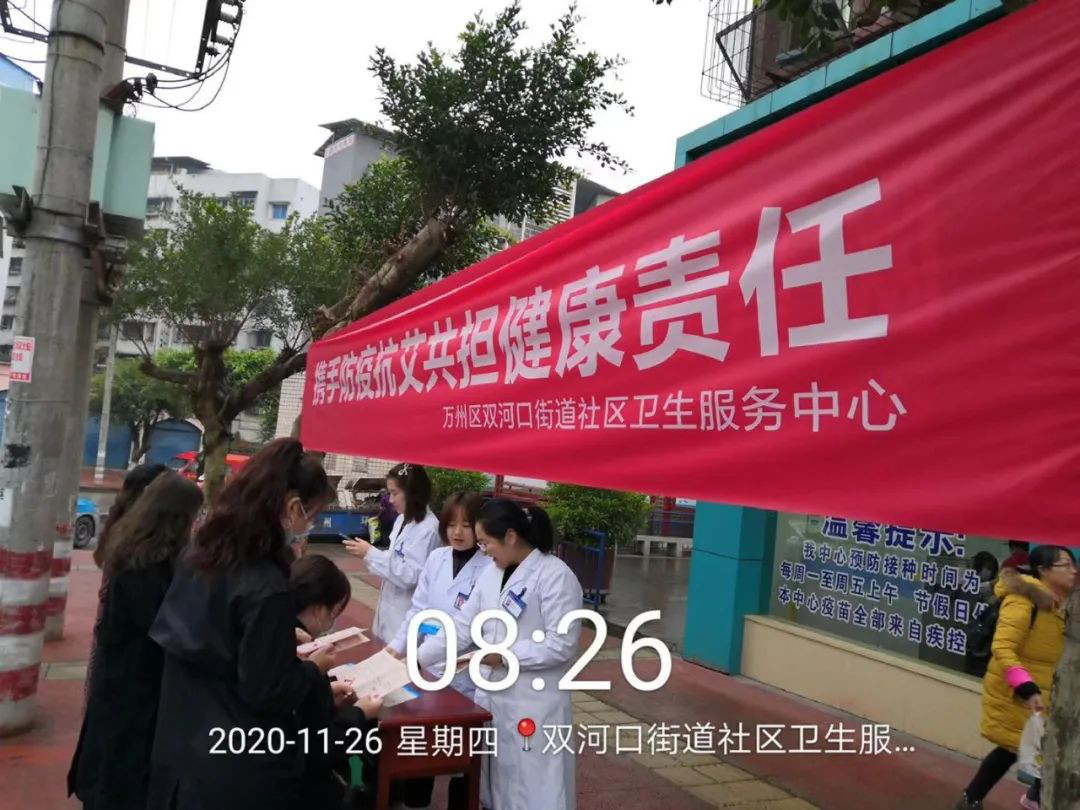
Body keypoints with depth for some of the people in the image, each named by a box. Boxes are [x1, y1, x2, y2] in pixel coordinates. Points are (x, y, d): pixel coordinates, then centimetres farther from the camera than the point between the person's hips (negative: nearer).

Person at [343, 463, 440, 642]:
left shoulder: (428, 528, -20)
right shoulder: (402, 519, 7)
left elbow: (411, 576, -24)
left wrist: (371, 554, -22)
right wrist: (368, 553, -1)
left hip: (408, 613, -8)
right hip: (391, 604, 8)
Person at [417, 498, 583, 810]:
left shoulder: (556, 576, -16)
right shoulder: (491, 574, 7)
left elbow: (561, 645, -19)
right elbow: (462, 626, 9)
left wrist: (505, 655, -16)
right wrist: (417, 658, 3)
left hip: (534, 703, -7)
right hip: (491, 696, 7)